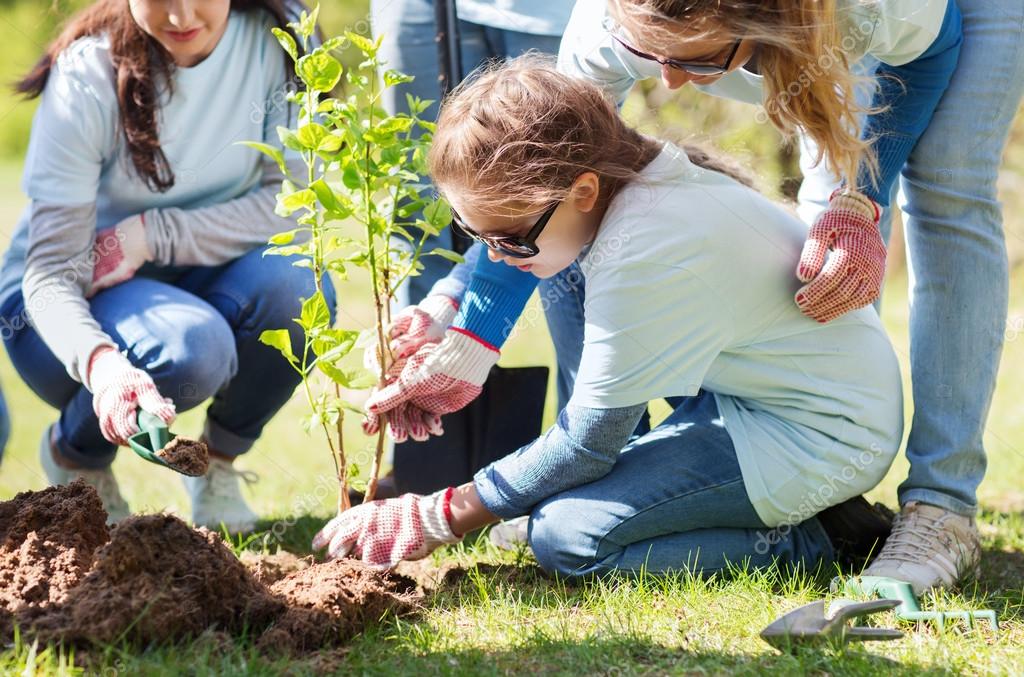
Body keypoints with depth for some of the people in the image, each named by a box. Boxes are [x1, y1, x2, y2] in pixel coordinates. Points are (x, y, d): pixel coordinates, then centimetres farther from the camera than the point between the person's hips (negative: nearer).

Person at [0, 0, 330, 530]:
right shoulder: (87, 75, -23)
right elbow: (50, 274, -26)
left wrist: (150, 236, -25)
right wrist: (101, 363, -48)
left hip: (198, 284, 3)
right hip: (78, 303, -3)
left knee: (297, 287, -29)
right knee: (191, 347, -34)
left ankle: (220, 459, -1)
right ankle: (74, 450, 0)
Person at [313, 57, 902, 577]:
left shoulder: (641, 258, -29)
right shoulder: (628, 175, -4)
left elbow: (585, 447, -20)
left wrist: (441, 519, -12)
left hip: (821, 441, -10)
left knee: (568, 536, -18)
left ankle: (804, 541, -8)